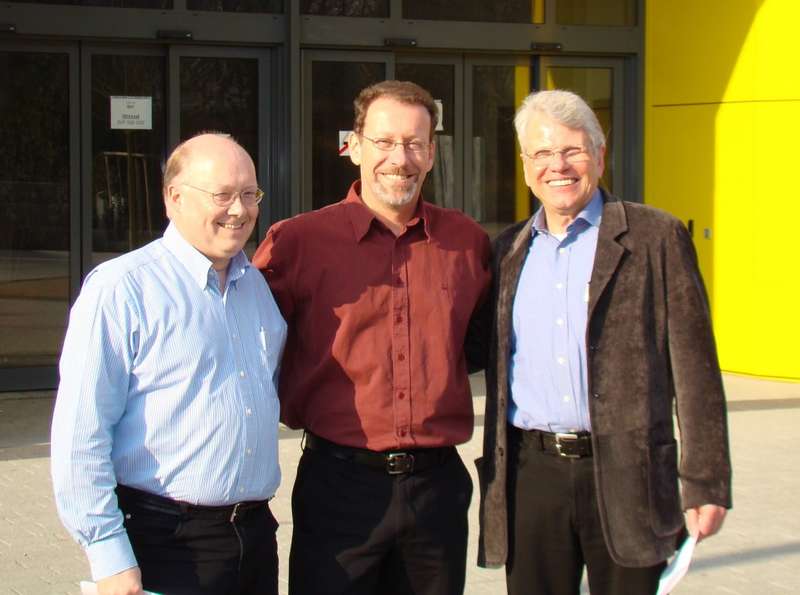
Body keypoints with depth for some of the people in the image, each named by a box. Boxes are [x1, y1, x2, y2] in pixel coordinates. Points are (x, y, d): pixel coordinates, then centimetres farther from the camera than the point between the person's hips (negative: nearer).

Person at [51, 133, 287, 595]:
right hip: (166, 542, -6)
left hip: (256, 535, 6)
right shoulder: (121, 289, -10)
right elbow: (80, 433, -15)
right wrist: (110, 556, -16)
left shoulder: (258, 285, 12)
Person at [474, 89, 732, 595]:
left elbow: (694, 369, -3)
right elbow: (477, 350, 17)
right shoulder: (509, 250, 12)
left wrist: (706, 484, -7)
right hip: (531, 475, 4)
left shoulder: (655, 237, -1)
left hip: (624, 476, -3)